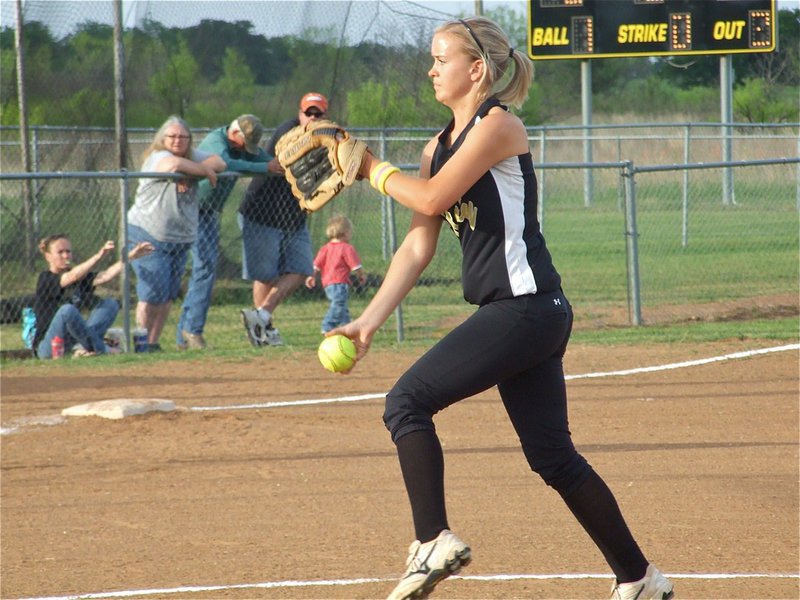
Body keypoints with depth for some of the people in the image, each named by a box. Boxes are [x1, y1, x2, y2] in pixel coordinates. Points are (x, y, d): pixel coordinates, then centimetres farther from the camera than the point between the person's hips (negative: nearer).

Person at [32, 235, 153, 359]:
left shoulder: (79, 279, 12)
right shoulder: (46, 279, -9)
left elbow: (106, 276, -1)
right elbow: (72, 277, -27)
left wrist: (130, 256, -12)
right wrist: (99, 256, -40)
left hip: (72, 343, 7)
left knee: (110, 304, -2)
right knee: (67, 310, -35)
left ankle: (83, 346, -23)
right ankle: (100, 348, -21)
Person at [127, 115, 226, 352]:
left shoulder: (193, 156, 9)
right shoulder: (157, 157, -13)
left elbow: (219, 163, -2)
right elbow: (173, 164, -35)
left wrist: (192, 172, -18)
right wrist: (205, 171, -19)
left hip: (180, 240, 7)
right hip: (148, 237, -7)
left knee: (168, 296, 7)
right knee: (153, 294, -11)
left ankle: (153, 342, 13)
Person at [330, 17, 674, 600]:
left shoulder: (498, 126, -9)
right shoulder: (440, 146, 16)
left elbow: (431, 200, -16)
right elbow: (419, 245, 14)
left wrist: (373, 169, 0)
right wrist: (370, 320, 6)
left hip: (526, 306, -9)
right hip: (517, 315, 9)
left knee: (408, 401, -13)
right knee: (554, 457, 10)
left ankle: (434, 543, -15)